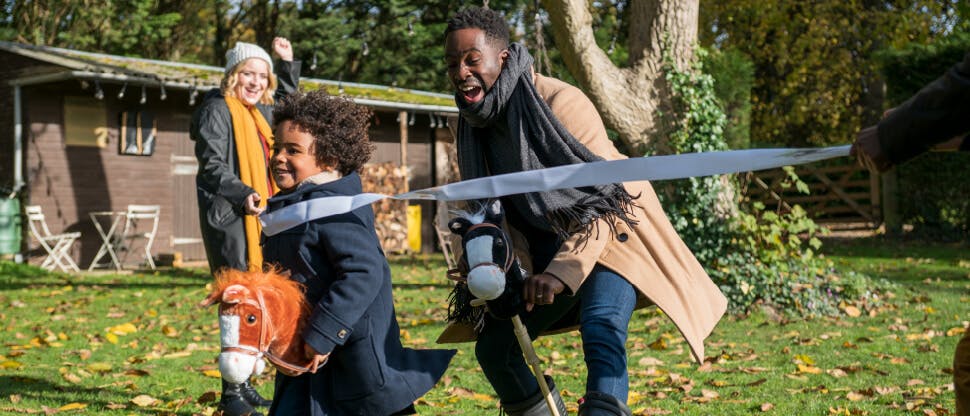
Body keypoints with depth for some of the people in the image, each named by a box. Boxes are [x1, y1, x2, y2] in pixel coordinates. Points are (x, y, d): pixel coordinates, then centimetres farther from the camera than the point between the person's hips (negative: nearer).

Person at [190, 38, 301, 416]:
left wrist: (288, 63, 26)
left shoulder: (260, 112, 17)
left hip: (259, 217, 9)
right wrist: (243, 194, -29)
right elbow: (212, 166, -16)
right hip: (229, 218, -9)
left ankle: (243, 384, 23)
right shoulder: (216, 110, -7)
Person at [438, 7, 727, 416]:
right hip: (545, 244, 7)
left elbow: (606, 194, -27)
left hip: (611, 232, -7)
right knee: (493, 347, 2)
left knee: (601, 331, -31)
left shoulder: (560, 102, -24)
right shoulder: (473, 123, -4)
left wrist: (564, 271, -35)